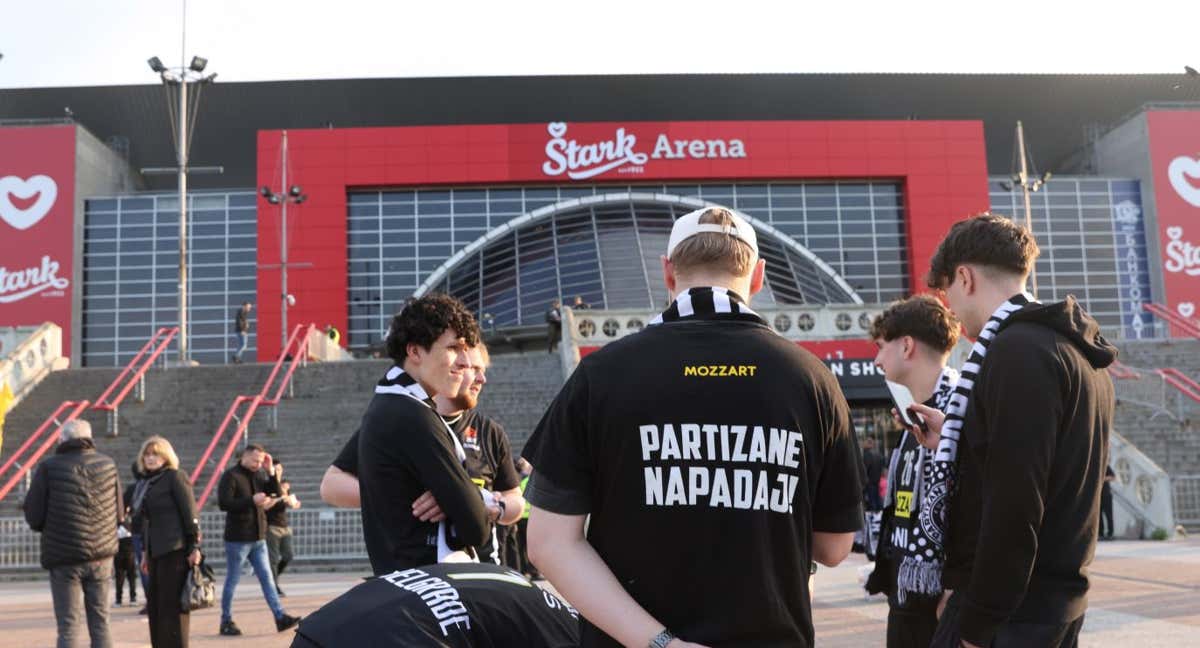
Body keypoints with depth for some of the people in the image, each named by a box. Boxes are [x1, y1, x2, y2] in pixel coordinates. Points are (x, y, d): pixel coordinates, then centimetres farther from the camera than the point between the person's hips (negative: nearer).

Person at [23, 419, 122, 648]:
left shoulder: (48, 468, -6)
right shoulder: (107, 464, 3)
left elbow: (34, 518, -6)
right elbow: (119, 515, 7)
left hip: (64, 557, -3)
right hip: (101, 555, 3)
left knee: (69, 627, 2)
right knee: (100, 623, 12)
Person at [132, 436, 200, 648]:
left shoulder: (175, 476, -5)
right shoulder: (145, 483, 17)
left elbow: (190, 512, -11)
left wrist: (194, 547, -16)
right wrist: (146, 552, 20)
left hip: (175, 549, -8)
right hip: (156, 551, 8)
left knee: (172, 606, -6)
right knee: (154, 605, 10)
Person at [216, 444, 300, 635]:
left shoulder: (258, 475, 11)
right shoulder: (231, 476, -10)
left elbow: (276, 493, 9)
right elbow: (223, 503, -20)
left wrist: (271, 472, -2)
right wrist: (252, 500, -23)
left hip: (258, 538, 6)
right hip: (237, 538, -6)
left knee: (267, 577, 5)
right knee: (232, 580, 4)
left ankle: (280, 617, 4)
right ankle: (226, 622, 14)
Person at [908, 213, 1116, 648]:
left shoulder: (1017, 350, -18)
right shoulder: (1079, 351, 13)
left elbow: (1015, 511, -23)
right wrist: (954, 442, 15)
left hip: (1013, 609, -10)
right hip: (1061, 600, 10)